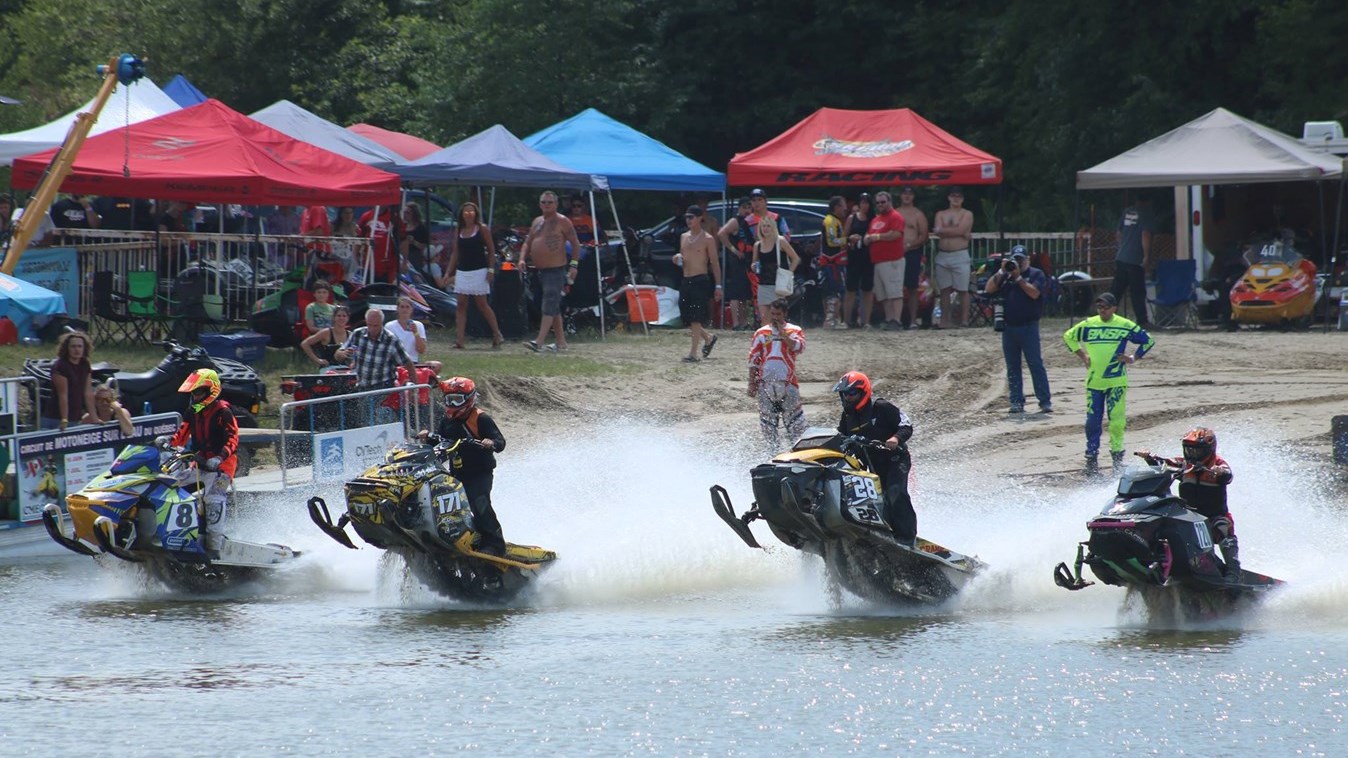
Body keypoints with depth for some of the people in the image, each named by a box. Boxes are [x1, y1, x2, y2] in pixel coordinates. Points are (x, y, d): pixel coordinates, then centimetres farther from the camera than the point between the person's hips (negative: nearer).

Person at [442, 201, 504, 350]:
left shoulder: (482, 230, -1)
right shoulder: (459, 233, 10)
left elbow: (491, 250, -2)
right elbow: (455, 254, 14)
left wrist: (491, 270, -11)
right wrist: (447, 274, 9)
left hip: (479, 271, -5)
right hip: (462, 272, 5)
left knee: (482, 304, -3)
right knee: (461, 305, -2)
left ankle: (497, 335, 9)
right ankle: (459, 339, -5)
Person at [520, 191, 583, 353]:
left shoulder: (562, 221, -5)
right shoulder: (537, 222, 16)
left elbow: (575, 243, -5)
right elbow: (527, 243, 20)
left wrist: (574, 265, -12)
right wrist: (522, 259, 3)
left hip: (556, 269, -8)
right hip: (540, 271, 8)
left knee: (549, 305, -15)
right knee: (554, 307, 13)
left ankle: (539, 342, -25)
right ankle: (561, 342, 20)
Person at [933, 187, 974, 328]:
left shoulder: (967, 214, 3)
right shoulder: (941, 215, 14)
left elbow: (960, 230, -12)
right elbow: (938, 231, -3)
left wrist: (945, 230, -3)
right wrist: (959, 232, -9)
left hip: (960, 256, -4)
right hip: (943, 256, 4)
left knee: (963, 290, -4)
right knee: (945, 290, 6)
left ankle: (964, 320, -4)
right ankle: (944, 321, 8)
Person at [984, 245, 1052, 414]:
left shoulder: (1036, 274, 2)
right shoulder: (1005, 276, 14)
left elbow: (1034, 293, -14)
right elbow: (989, 289, 4)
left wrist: (1018, 278, -13)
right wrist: (1001, 272, -6)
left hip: (1028, 326, -5)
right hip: (1008, 328, 5)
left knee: (1036, 365, -8)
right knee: (1012, 367, 6)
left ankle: (1045, 402, -9)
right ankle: (1017, 402, 10)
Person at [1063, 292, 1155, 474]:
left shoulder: (1125, 326, 0)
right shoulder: (1088, 325, 6)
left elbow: (1148, 340, 10)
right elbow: (1068, 336, 22)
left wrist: (1133, 358, 2)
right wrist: (1082, 355, 13)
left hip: (1116, 380, -2)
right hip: (1094, 381, 2)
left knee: (1116, 419, -8)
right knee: (1093, 420, 0)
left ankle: (1117, 455, 3)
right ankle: (1091, 458, 7)